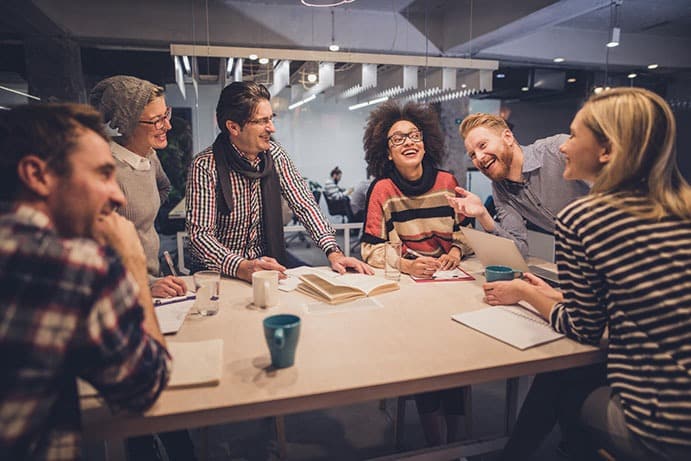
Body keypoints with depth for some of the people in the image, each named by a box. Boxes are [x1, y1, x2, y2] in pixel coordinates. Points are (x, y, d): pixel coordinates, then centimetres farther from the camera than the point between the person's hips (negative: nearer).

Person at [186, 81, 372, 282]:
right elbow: (199, 233, -20)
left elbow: (303, 204, -5)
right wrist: (241, 268, -38)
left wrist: (333, 252, -19)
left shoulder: (274, 154, -1)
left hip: (268, 260, 4)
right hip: (221, 271, -3)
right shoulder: (205, 166, -16)